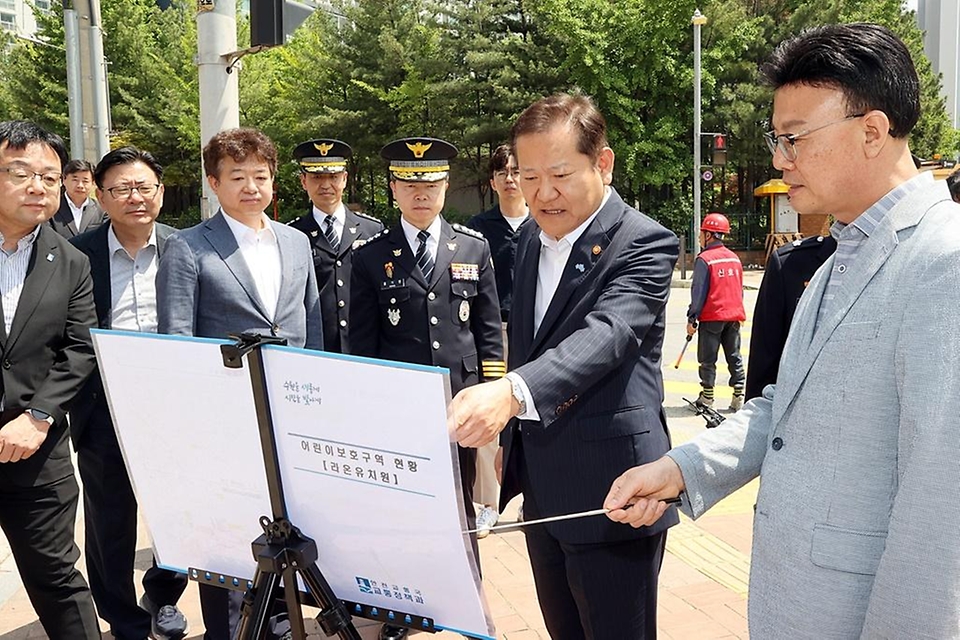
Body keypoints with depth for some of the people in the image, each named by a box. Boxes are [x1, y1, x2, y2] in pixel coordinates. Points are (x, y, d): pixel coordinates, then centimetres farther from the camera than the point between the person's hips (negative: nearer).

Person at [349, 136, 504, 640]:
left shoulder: (474, 248, 6)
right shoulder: (371, 258, 1)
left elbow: (489, 329, 7)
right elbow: (361, 343, 4)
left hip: (459, 399, 1)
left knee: (460, 509, 14)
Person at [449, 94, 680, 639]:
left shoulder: (644, 243, -14)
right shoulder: (532, 239, 9)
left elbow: (606, 334, -31)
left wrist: (512, 390, -48)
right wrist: (512, 452, 15)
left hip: (607, 495, -7)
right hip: (542, 490, 7)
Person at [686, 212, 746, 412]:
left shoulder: (704, 259, -12)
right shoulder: (734, 258, 8)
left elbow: (698, 292, -13)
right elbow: (740, 289, 15)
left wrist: (692, 319, -7)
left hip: (711, 317, -6)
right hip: (734, 315, 6)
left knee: (707, 359, 4)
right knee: (734, 357, 11)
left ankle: (707, 397, 8)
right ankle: (739, 397, 10)